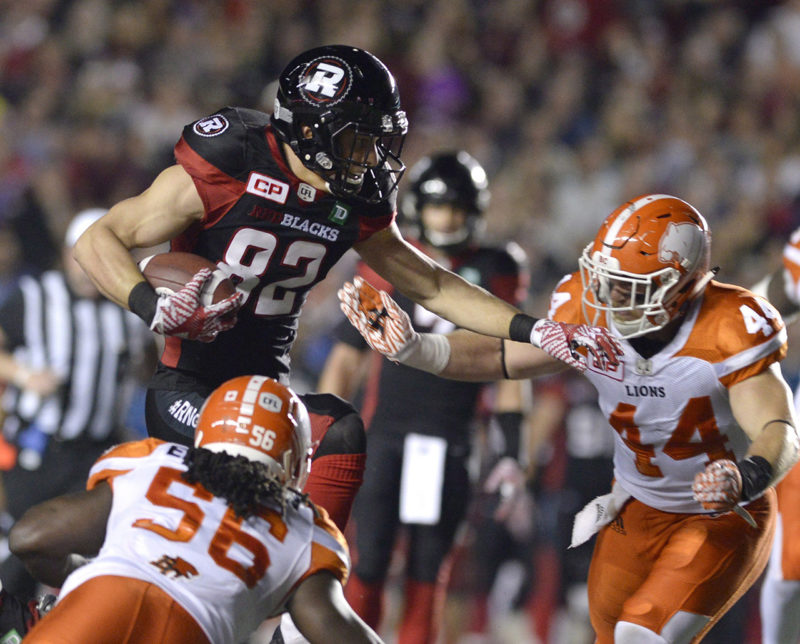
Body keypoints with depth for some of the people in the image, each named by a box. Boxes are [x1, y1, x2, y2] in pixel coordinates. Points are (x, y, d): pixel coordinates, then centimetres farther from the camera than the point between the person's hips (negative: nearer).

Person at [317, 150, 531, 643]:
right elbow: (346, 358, 7)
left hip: (450, 446, 1)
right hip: (385, 435, -1)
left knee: (428, 573, 3)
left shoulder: (495, 274, 7)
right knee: (368, 563, -7)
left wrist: (512, 454, 4)